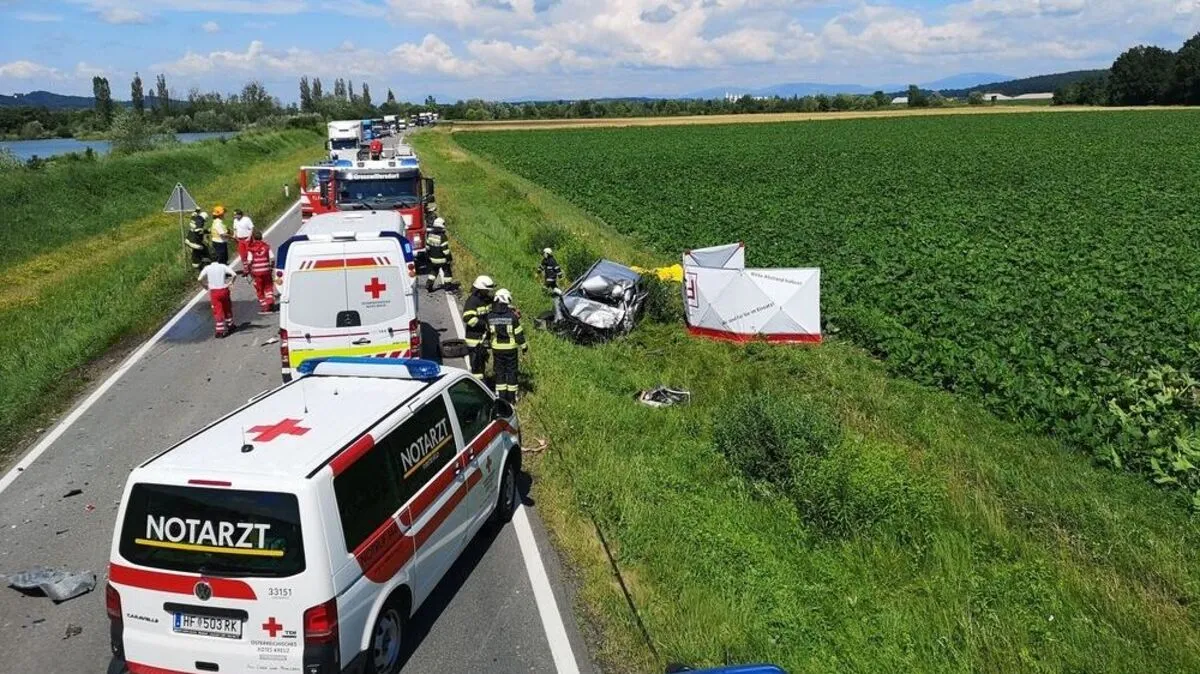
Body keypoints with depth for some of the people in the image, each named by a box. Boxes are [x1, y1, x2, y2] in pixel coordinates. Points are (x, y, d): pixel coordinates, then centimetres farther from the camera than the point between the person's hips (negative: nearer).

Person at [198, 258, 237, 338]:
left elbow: (199, 279, -11)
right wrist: (229, 282, 3)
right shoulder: (223, 266, -1)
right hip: (224, 290, 1)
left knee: (217, 311, 2)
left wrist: (207, 284, 4)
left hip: (213, 292, -1)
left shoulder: (207, 268, 0)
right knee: (227, 308, 20)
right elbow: (234, 275, -11)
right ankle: (230, 326, 34)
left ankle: (220, 331, -2)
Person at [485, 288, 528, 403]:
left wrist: (488, 343, 26)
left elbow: (488, 332, 9)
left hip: (496, 348, 2)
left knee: (499, 372, 12)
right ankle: (511, 396, 13)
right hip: (510, 348, -2)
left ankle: (501, 396, 15)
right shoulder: (512, 315, -14)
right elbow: (518, 333, -9)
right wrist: (524, 346, 3)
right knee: (511, 372, 8)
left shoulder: (490, 316, -5)